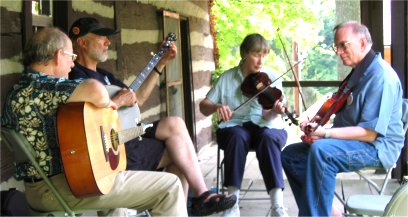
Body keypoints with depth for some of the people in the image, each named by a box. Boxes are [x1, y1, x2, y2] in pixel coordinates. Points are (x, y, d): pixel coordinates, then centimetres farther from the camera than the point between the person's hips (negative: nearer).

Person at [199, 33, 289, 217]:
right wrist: (216, 107, -19)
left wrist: (275, 112, -32)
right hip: (235, 127, 0)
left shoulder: (272, 78, 2)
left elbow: (267, 116, -9)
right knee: (238, 136, -36)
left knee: (268, 138, -36)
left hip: (266, 127, 0)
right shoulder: (227, 78, 6)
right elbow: (203, 106, 3)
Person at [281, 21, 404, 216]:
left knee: (320, 151, -35)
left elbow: (369, 133, -24)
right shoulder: (358, 72, 13)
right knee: (290, 155, 3)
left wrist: (325, 133, -28)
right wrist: (316, 126, 2)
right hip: (350, 141, 10)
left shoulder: (381, 76, -18)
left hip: (377, 146, -10)